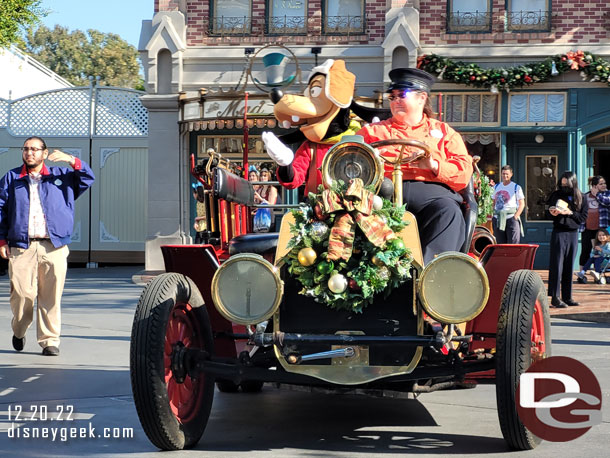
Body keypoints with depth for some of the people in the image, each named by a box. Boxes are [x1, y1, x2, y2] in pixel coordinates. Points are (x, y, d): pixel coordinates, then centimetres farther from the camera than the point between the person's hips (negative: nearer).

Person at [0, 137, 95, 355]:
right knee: (22, 293, -5)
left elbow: (88, 179, 7)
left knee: (51, 296, -2)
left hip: (54, 246, 0)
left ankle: (49, 340, 7)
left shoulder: (60, 175, 14)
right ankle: (19, 331, 22)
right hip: (21, 246, 0)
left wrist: (72, 161, -10)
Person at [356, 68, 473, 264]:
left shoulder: (443, 131, 25)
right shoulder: (373, 130, 28)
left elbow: (464, 173, 12)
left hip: (430, 190, 0)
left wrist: (434, 165, -8)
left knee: (449, 211, -34)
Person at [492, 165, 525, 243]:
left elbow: (522, 204, 0)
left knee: (513, 246, -10)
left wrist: (515, 217, -11)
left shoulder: (516, 187, 2)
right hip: (498, 219, 5)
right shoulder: (496, 187, 16)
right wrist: (494, 216, 10)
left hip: (511, 218, -5)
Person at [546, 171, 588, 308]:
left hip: (573, 234, 2)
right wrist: (553, 213, -17)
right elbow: (550, 212, 5)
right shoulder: (556, 195, 1)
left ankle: (567, 296, 13)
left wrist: (570, 213, -13)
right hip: (559, 233, -2)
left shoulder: (580, 198, 4)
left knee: (569, 266, 7)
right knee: (557, 264, -6)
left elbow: (583, 217, 2)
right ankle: (555, 297, -5)